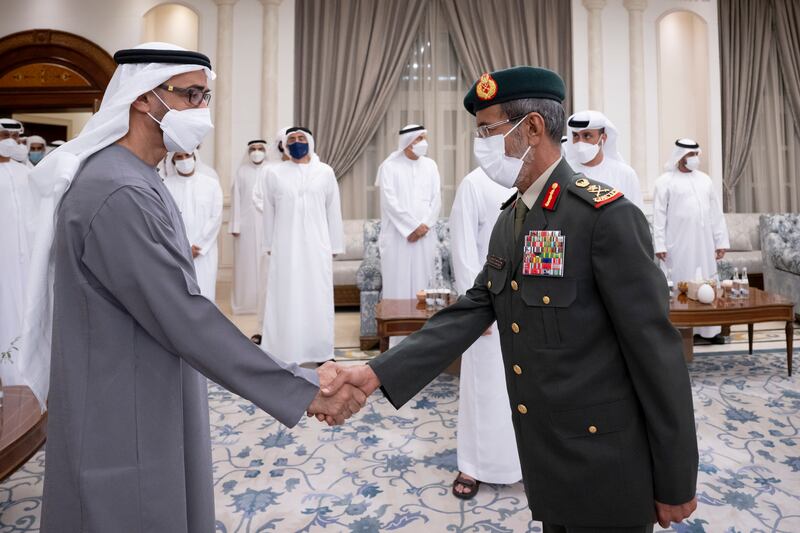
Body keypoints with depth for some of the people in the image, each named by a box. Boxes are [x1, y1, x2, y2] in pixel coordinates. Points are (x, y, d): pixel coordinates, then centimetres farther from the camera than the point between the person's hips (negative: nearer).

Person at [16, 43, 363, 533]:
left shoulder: (132, 180, 8)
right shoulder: (118, 194, -25)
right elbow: (187, 319, -29)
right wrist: (302, 390, -27)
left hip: (145, 410, 9)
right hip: (125, 427, -9)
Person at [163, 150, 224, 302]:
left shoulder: (212, 184, 4)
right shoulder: (165, 185, 0)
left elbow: (216, 218, 0)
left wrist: (197, 247, -6)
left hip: (204, 253, 1)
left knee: (205, 298, 1)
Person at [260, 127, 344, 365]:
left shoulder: (325, 172, 4)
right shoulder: (274, 173, 5)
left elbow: (333, 211, 5)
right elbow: (269, 212, 8)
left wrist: (334, 247, 3)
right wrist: (270, 246, 7)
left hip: (317, 247, 0)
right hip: (285, 248, 0)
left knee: (318, 299, 5)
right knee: (285, 299, 3)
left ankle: (321, 352, 16)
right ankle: (284, 352, 12)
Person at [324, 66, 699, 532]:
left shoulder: (608, 215, -19)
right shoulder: (509, 219, 5)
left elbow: (656, 350, -17)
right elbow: (472, 312, 0)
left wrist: (675, 484, -10)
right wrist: (379, 373, -9)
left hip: (604, 469, -7)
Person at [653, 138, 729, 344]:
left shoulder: (704, 179, 14)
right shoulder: (665, 181, -2)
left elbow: (716, 212, 13)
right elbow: (659, 215, -7)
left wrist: (721, 241, 8)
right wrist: (659, 244, -13)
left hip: (704, 243, 5)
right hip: (679, 244, -5)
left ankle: (709, 329, 17)